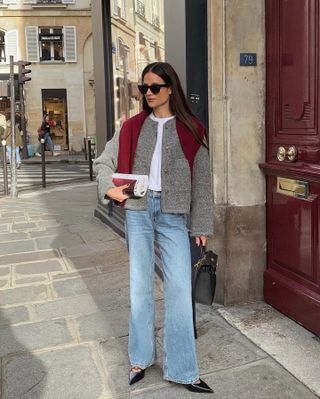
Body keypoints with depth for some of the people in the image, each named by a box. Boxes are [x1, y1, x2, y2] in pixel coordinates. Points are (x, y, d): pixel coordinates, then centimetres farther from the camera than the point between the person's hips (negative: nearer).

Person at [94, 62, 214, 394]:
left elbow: (201, 180, 4)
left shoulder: (190, 130, 3)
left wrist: (201, 225, 2)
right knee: (140, 286, 10)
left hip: (173, 215, -1)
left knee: (179, 289, -1)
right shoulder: (132, 127, 7)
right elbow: (103, 162, 9)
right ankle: (140, 358, 27)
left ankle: (182, 370, 12)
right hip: (138, 211, 2)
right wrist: (108, 187, -12)